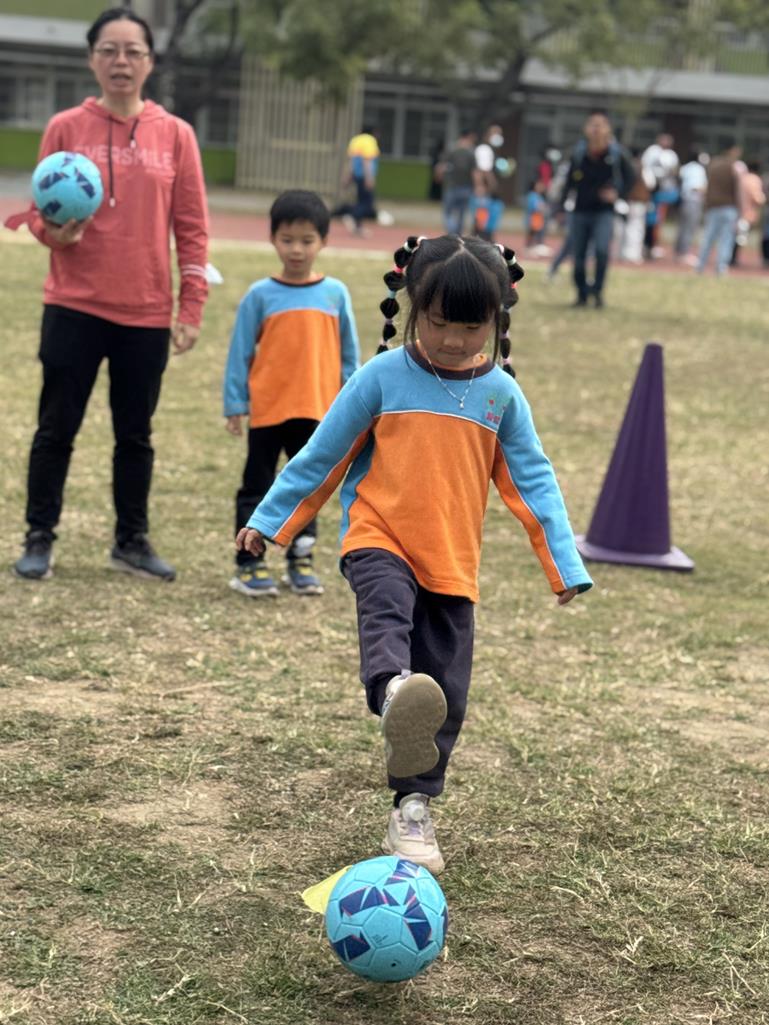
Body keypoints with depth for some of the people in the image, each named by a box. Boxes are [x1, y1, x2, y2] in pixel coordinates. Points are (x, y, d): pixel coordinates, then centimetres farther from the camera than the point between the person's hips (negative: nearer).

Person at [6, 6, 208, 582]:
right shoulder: (66, 128, 0)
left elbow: (191, 228, 3)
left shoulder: (175, 135, 3)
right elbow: (39, 213, 4)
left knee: (135, 433, 11)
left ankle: (132, 541, 23)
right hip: (74, 307, -1)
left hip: (147, 313, 1)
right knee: (57, 427, 3)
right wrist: (55, 232, -20)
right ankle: (40, 540, 14)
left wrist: (192, 308, -1)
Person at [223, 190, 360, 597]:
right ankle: (249, 565, 10)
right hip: (268, 410, -2)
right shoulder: (261, 296, -5)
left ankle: (300, 561, 24)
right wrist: (234, 404, -5)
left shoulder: (335, 294, 1)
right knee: (258, 488, 5)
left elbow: (348, 354, 7)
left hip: (317, 411, 2)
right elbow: (240, 352, -2)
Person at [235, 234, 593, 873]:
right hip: (379, 540, -3)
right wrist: (269, 520, 8)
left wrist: (566, 566, 4)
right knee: (387, 608, -36)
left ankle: (413, 811, 14)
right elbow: (323, 455, 3)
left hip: (453, 563, 3)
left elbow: (532, 480, 7)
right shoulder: (383, 378, -5)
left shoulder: (501, 394, 2)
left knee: (446, 693, 1)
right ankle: (395, 698, -63)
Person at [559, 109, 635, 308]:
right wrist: (561, 207, 8)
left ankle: (598, 290, -5)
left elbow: (630, 178, 4)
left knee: (602, 250, -23)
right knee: (578, 256, 5)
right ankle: (581, 294, 23)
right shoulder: (579, 153, 1)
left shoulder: (617, 155, -5)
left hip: (604, 212, -3)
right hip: (580, 212, 3)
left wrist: (618, 194, -14)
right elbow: (569, 182, 9)